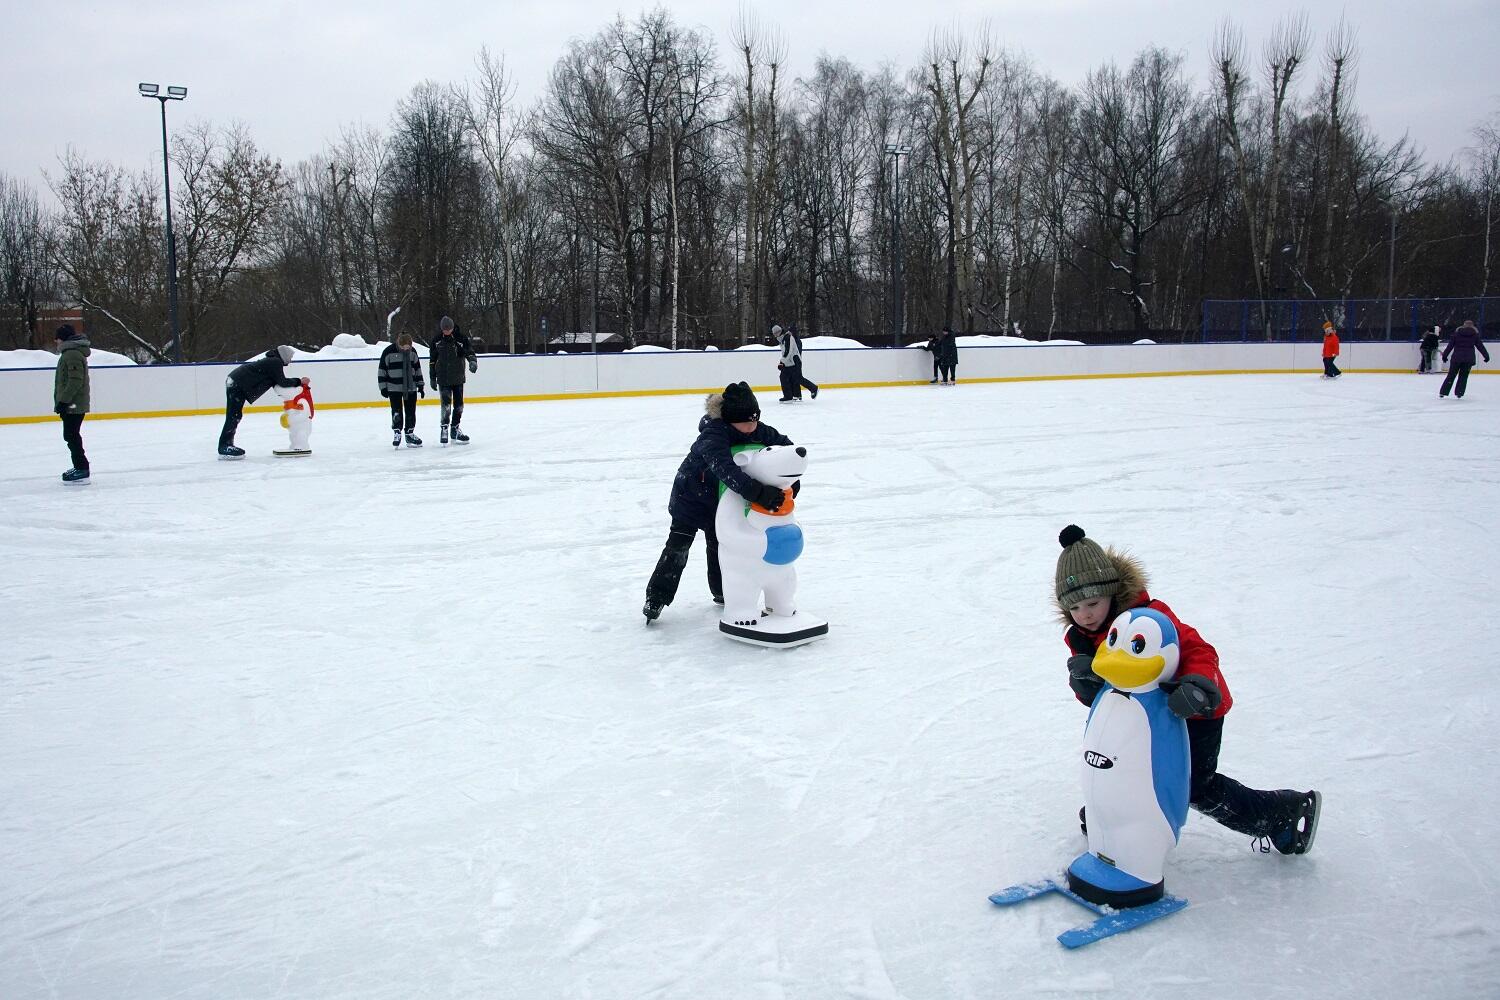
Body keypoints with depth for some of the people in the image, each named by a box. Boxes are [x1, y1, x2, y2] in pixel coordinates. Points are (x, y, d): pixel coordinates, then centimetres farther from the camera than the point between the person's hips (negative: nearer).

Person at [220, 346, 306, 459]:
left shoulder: (272, 361, 17)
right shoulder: (276, 362, -12)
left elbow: (277, 383, 19)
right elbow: (282, 382, -15)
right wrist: (299, 381, -6)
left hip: (234, 383, 10)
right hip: (237, 385, -10)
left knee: (235, 416, 14)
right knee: (234, 416, -10)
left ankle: (227, 445, 20)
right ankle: (224, 448, -10)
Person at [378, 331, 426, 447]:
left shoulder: (412, 351, 2)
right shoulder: (388, 351, -11)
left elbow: (417, 368, 12)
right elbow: (382, 370, -6)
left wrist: (420, 385, 11)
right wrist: (383, 387, -7)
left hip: (411, 387, 4)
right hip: (394, 388, -4)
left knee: (411, 411, 7)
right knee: (397, 412, -3)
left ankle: (410, 433, 18)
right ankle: (397, 433, 7)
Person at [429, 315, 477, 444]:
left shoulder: (461, 338, -3)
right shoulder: (437, 341, 0)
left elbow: (469, 351, -8)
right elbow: (432, 360, 7)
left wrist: (473, 360, -31)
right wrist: (432, 377, 7)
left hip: (458, 378, 2)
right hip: (443, 379, -1)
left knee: (459, 404, 7)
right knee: (446, 403, -12)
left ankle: (455, 428, 21)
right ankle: (444, 429, -1)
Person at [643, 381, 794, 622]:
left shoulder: (758, 431, -19)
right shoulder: (713, 435, -39)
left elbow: (785, 444, -4)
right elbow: (726, 469, -54)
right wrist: (758, 492, -63)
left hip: (720, 497, 6)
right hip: (690, 493, -6)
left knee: (719, 543, 18)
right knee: (678, 545, -8)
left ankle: (722, 592, 35)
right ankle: (656, 597, 2)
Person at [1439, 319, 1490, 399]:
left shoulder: (1457, 332, 5)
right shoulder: (1475, 334, 5)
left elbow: (1450, 345, 3)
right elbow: (1480, 346, 9)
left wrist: (1445, 355, 6)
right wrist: (1486, 355, 17)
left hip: (1456, 357, 0)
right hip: (1469, 359, 0)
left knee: (1451, 375, 6)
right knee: (1463, 376, 10)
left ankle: (1442, 393, 4)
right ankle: (1459, 393, 4)